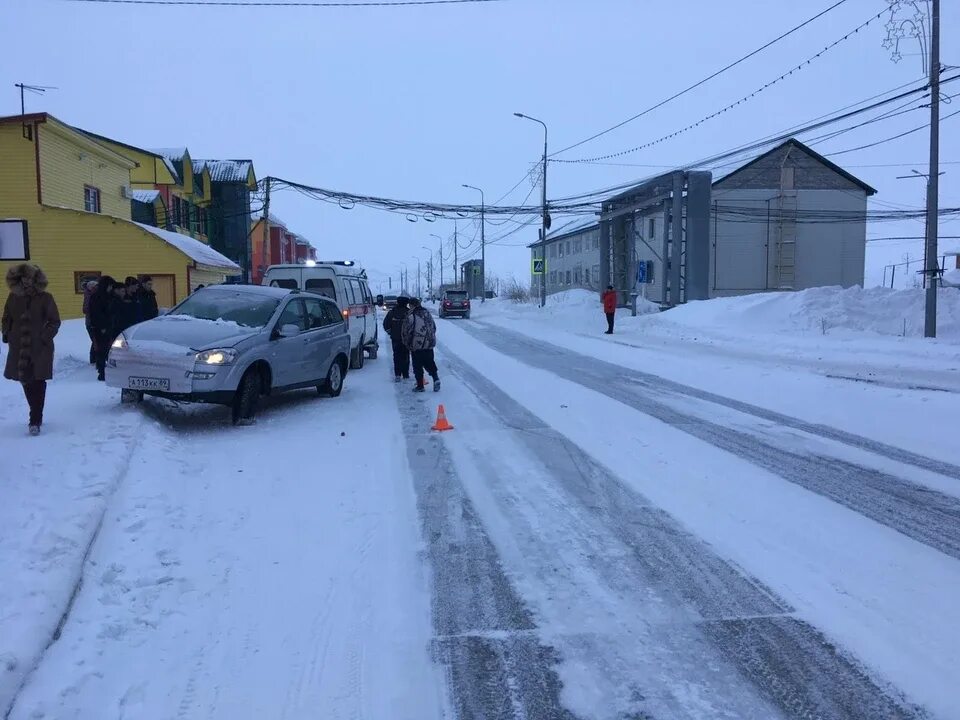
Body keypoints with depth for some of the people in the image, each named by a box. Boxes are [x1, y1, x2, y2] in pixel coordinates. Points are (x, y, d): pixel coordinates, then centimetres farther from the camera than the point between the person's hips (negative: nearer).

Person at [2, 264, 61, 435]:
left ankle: (35, 421, -7)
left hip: (40, 349, -4)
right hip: (19, 349, 4)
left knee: (38, 383, -7)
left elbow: (55, 321, -2)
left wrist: (44, 337, -12)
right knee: (26, 382, 11)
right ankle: (36, 416, 28)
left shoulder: (45, 298, -5)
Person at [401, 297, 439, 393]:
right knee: (429, 362, 17)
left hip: (417, 345, -5)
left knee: (418, 366, 4)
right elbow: (434, 328, 16)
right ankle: (436, 378, -3)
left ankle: (420, 386, 7)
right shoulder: (427, 313, 8)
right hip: (429, 344, 6)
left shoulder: (411, 316, -12)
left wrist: (407, 343, 8)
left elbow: (406, 331, -7)